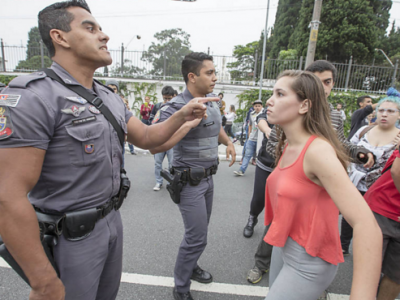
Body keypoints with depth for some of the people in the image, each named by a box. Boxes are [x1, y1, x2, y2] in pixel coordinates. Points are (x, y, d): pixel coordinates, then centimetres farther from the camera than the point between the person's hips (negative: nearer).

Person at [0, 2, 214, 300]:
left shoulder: (110, 97, 5)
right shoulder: (32, 97, -21)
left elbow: (145, 137, 9)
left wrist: (181, 115, -8)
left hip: (112, 219, 7)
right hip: (70, 237, -7)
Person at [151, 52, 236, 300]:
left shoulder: (212, 101, 5)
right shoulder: (176, 107, -20)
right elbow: (156, 146, -32)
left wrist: (228, 142, 7)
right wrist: (188, 123, -34)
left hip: (208, 177, 8)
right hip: (190, 181, -8)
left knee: (200, 231, 21)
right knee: (197, 237, -1)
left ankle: (191, 266, 46)